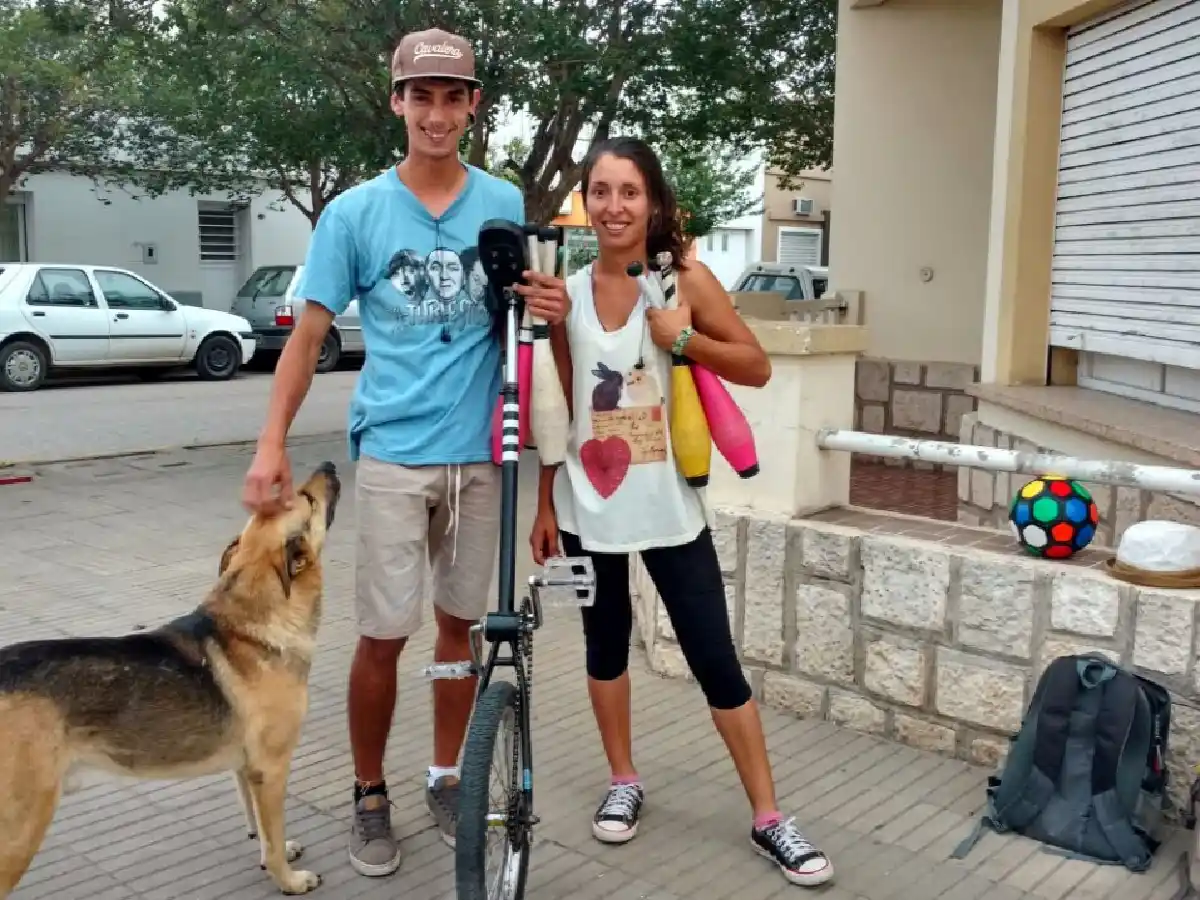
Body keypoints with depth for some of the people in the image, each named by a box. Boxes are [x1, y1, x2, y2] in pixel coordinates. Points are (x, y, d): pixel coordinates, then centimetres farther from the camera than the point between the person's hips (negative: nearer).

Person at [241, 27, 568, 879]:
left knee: (460, 623, 11)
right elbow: (309, 336, 1)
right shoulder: (354, 212, -2)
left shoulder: (505, 203, 4)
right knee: (384, 636, -1)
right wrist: (272, 445, -7)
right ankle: (370, 796, 20)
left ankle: (447, 778, 29)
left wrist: (554, 309, -11)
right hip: (393, 452, -2)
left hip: (479, 451, 2)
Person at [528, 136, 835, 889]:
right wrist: (545, 504, 6)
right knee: (606, 644, 15)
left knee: (716, 661, 2)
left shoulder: (686, 280, -5)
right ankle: (624, 784, 35)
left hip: (669, 506, -2)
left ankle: (769, 818, 14)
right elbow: (556, 408, 6)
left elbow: (758, 367, -3)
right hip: (588, 505, 3)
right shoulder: (567, 292, 1)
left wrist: (685, 338, -19)